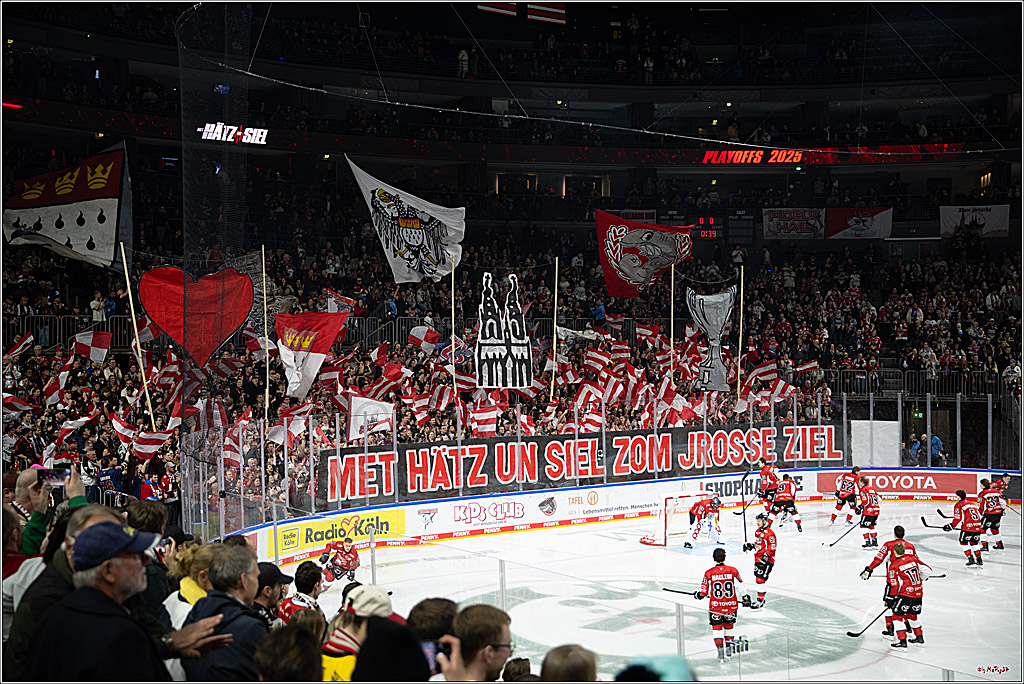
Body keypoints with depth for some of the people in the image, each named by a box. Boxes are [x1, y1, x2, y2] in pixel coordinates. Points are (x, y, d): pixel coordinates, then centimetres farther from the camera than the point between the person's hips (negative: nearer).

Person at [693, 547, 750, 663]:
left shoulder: (709, 573, -8)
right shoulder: (733, 570, -5)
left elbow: (704, 593, -5)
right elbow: (740, 586, 1)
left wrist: (697, 595, 16)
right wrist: (746, 597, 16)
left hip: (715, 606, -2)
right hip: (731, 605, 2)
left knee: (717, 628, 8)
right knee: (729, 626, 21)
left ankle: (720, 649, -4)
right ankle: (729, 649, 31)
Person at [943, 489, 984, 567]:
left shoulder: (958, 505, 1)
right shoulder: (973, 504, 22)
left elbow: (958, 518, -6)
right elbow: (979, 515, 26)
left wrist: (952, 526, 3)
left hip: (968, 527, -6)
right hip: (978, 527, 7)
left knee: (963, 542, 11)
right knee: (974, 543, 23)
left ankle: (971, 559, 4)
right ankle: (979, 560, 18)